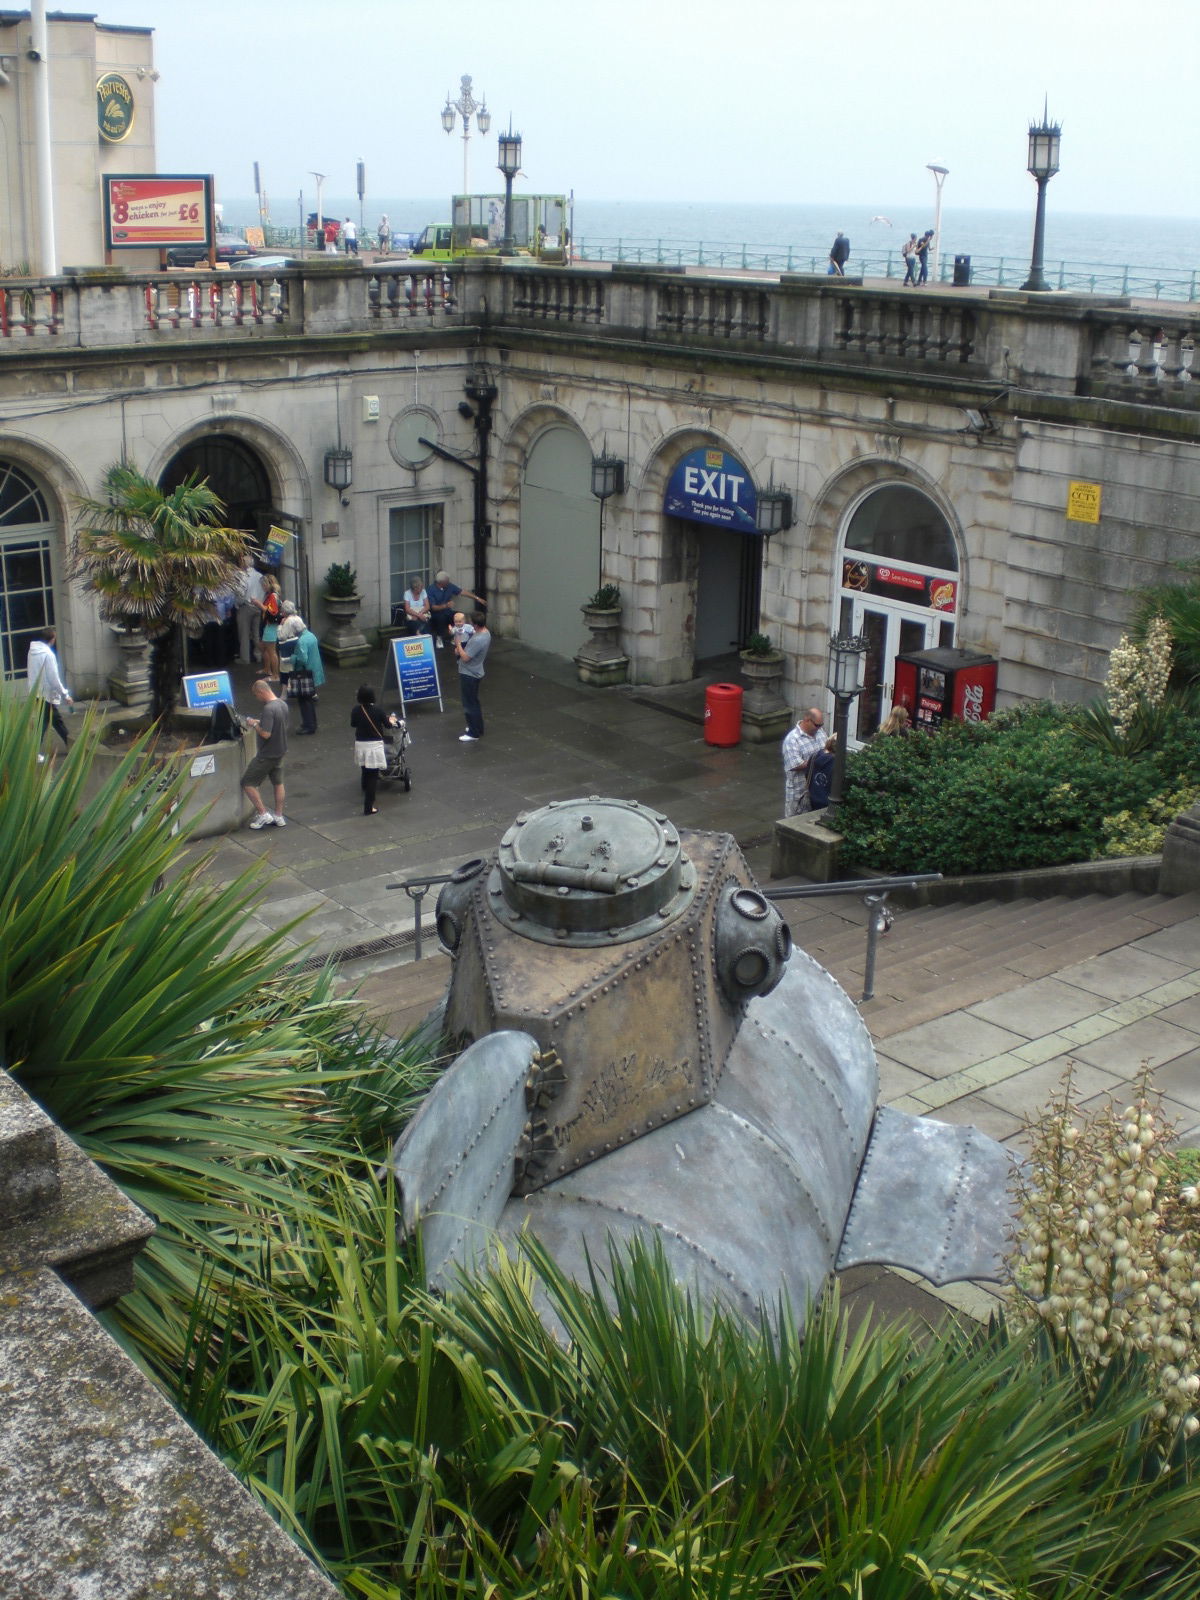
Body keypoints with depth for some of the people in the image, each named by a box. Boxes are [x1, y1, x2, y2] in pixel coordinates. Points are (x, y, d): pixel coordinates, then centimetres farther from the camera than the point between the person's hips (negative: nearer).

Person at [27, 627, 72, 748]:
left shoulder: (32, 652, 5)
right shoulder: (48, 654, -21)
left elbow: (30, 673, 14)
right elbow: (54, 679, -21)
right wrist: (66, 695, -11)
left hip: (35, 694, 9)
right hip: (46, 695, -9)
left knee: (57, 719, 21)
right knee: (43, 724, -2)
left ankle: (70, 744, 32)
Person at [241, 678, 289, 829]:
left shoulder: (268, 709, -26)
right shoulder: (283, 704, 3)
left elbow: (266, 734, -30)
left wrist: (254, 725, -13)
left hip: (267, 754, -9)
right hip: (280, 752, 9)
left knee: (248, 783, 3)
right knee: (278, 783, 18)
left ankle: (263, 814, 4)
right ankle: (279, 817, 24)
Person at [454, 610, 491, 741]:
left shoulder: (478, 640, -31)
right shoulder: (485, 633, 1)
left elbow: (465, 657, -26)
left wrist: (458, 644, -12)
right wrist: (460, 649, -1)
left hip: (469, 675, -10)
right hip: (473, 672, 10)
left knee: (470, 704, 1)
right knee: (473, 702, 22)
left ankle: (473, 733, 9)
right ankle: (478, 728, 34)